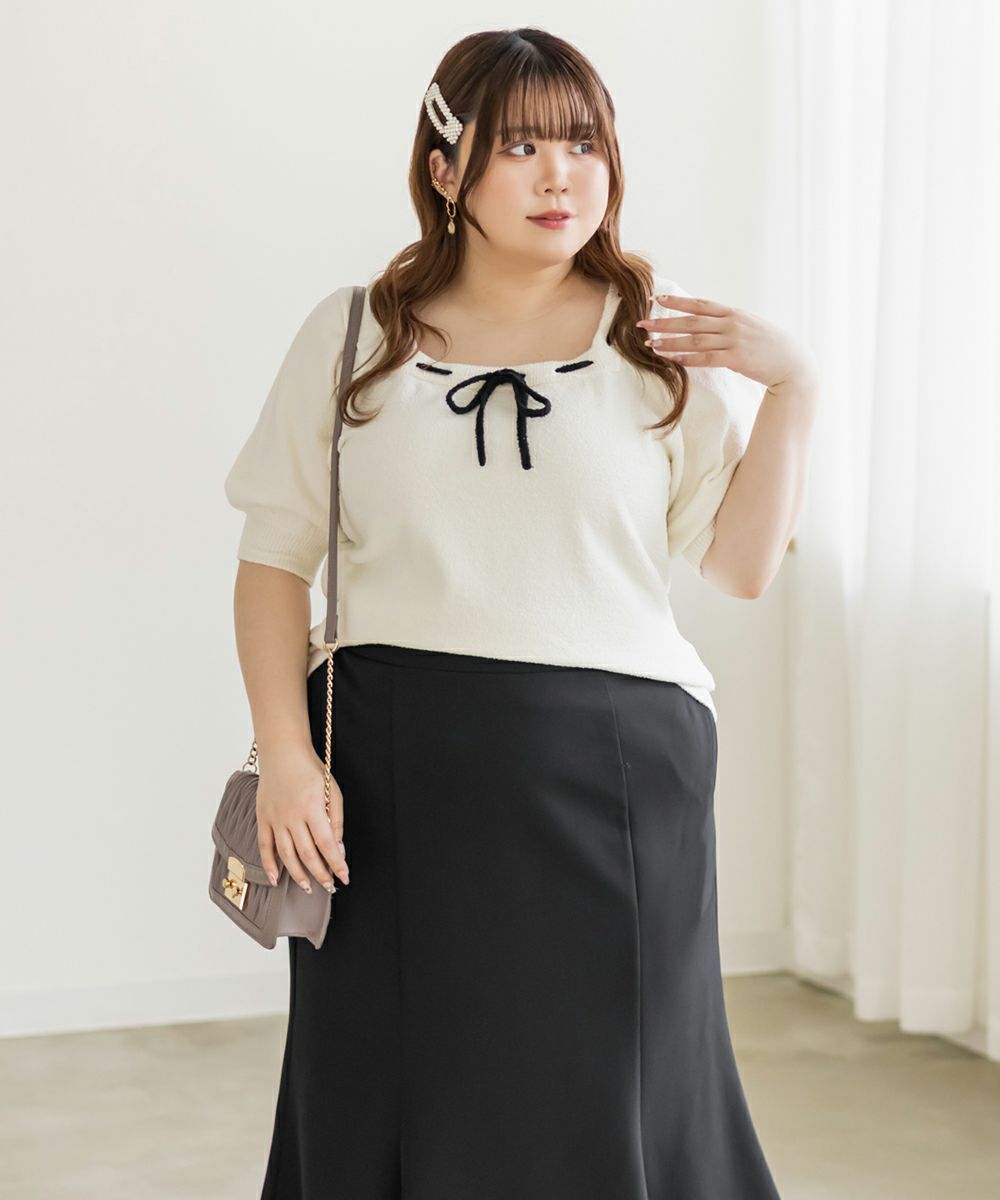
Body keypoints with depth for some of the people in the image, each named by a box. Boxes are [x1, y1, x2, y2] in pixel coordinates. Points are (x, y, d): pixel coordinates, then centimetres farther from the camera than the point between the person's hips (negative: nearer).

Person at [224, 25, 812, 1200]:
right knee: (384, 1095, 8)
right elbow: (276, 560, 4)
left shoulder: (666, 339, 5)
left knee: (601, 1104, 5)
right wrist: (284, 752, -7)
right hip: (391, 770, 1)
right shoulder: (353, 334, 6)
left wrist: (791, 389, -11)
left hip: (607, 766, 0)